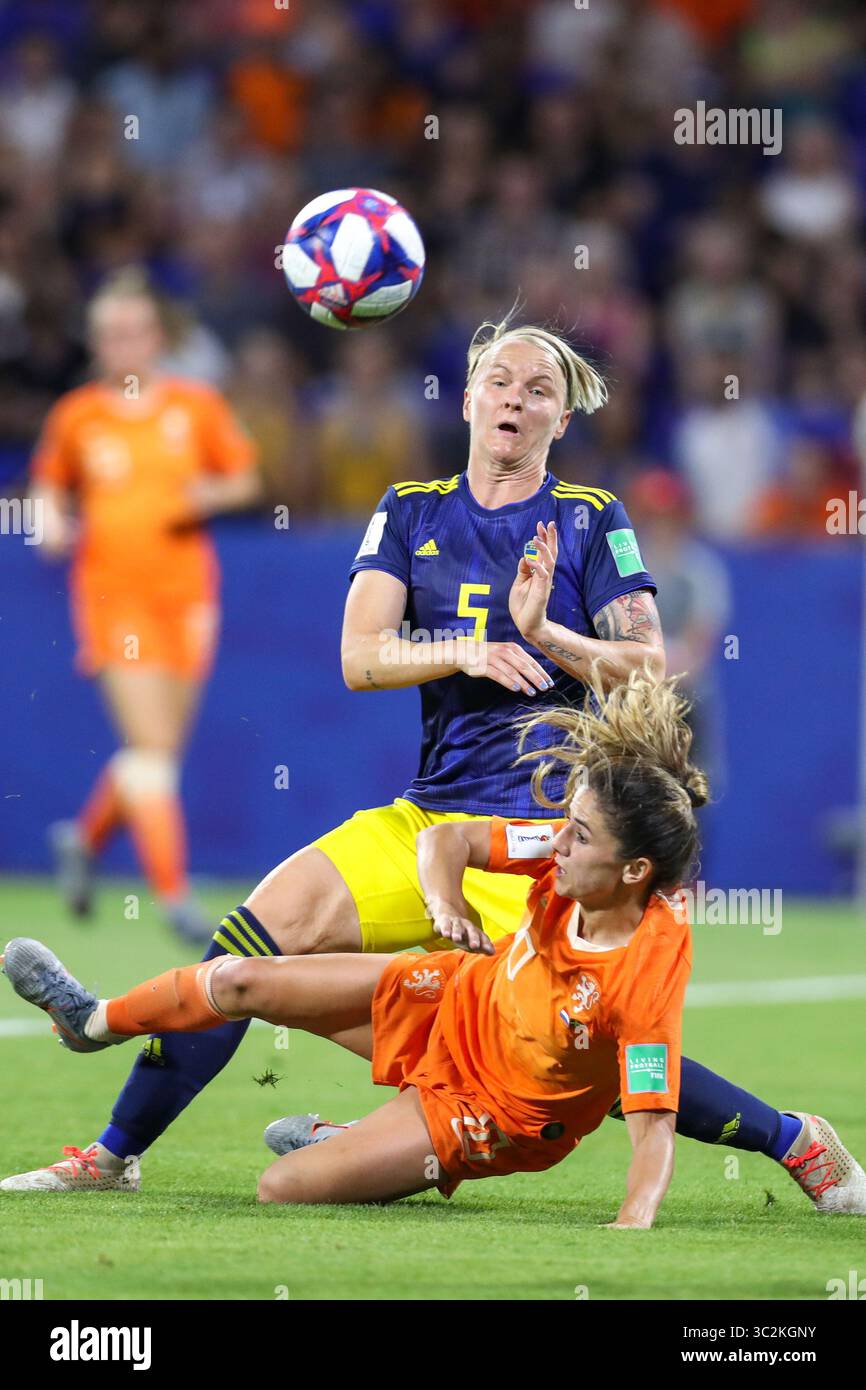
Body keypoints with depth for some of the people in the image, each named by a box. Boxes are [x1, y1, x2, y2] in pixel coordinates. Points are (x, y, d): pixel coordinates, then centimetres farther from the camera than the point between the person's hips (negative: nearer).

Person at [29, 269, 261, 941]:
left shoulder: (197, 407, 4)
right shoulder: (75, 418, 4)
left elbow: (245, 480, 11)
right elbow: (52, 486, 17)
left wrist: (212, 495, -9)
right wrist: (54, 525, -3)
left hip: (186, 593, 2)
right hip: (113, 594, -2)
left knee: (160, 750, 8)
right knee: (150, 746, -14)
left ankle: (86, 836, 35)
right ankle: (174, 891, -13)